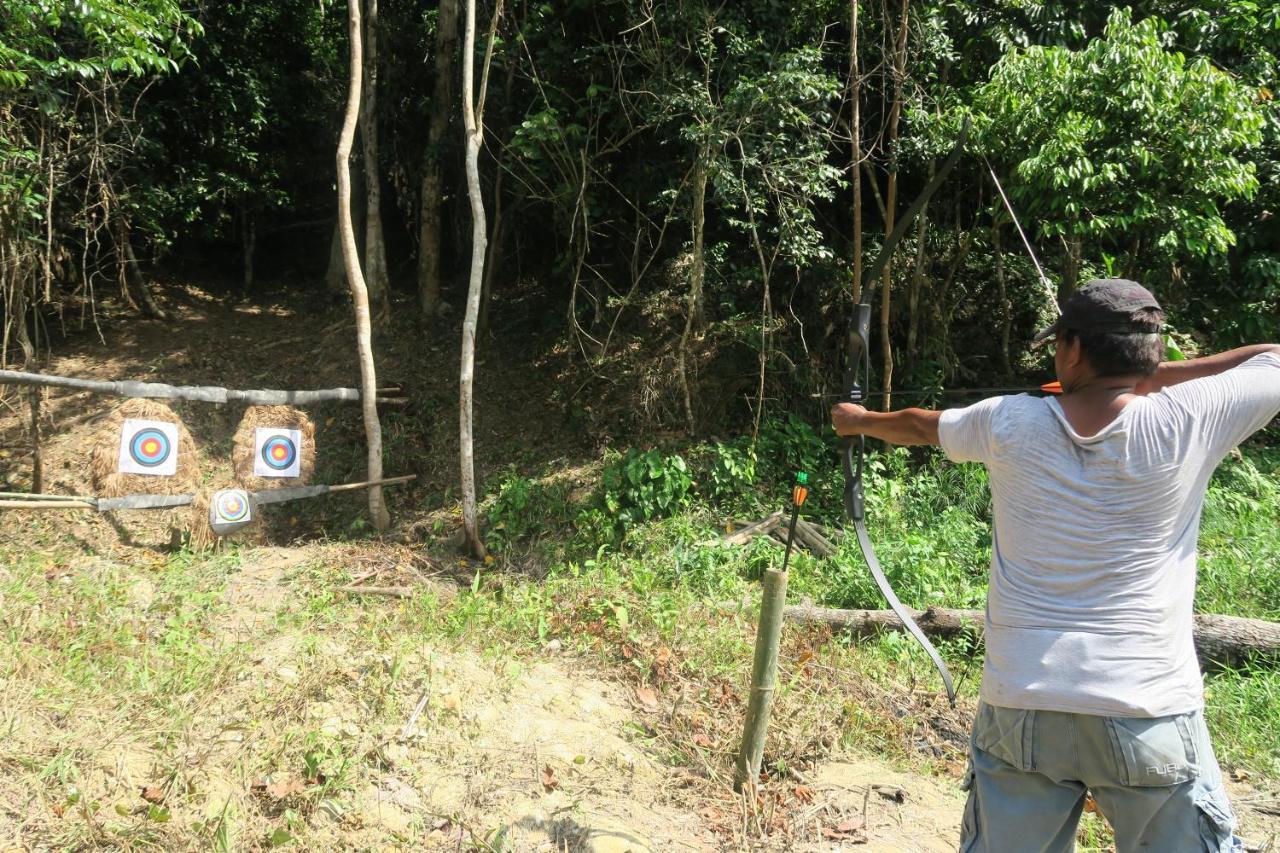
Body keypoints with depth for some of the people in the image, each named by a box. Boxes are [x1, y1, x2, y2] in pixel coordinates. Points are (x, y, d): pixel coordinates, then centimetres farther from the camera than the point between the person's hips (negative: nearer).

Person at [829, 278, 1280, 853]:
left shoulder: (1009, 424, -3)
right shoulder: (1185, 422, -10)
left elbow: (919, 425, 18)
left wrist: (859, 421, 37)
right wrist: (1157, 374, 9)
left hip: (1020, 712, 2)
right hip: (1150, 717, -2)